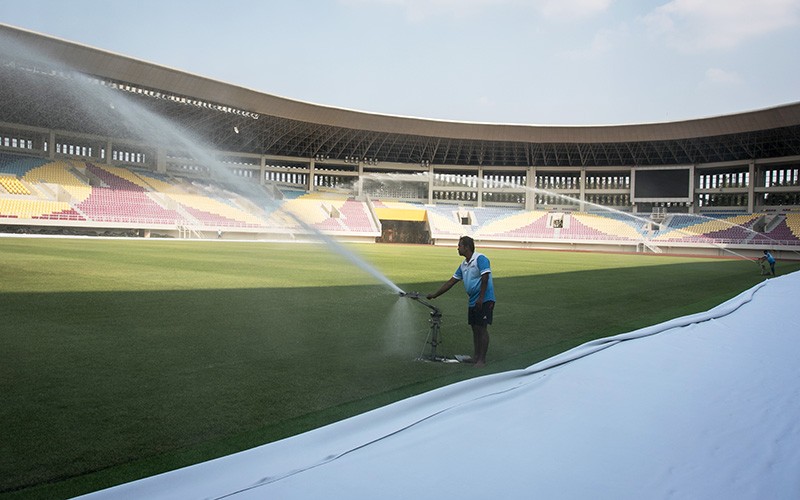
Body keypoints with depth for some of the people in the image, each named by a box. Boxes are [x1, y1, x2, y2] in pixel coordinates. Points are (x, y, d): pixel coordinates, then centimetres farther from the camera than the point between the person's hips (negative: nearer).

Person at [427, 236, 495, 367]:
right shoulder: (463, 265, 13)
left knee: (482, 328, -7)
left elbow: (485, 278, -20)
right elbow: (451, 282, 16)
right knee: (475, 328, 12)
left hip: (484, 300, -8)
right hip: (473, 301, 8)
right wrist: (435, 294, 14)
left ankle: (482, 360, -4)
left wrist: (481, 298, -24)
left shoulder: (480, 259, -13)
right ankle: (476, 356, 22)